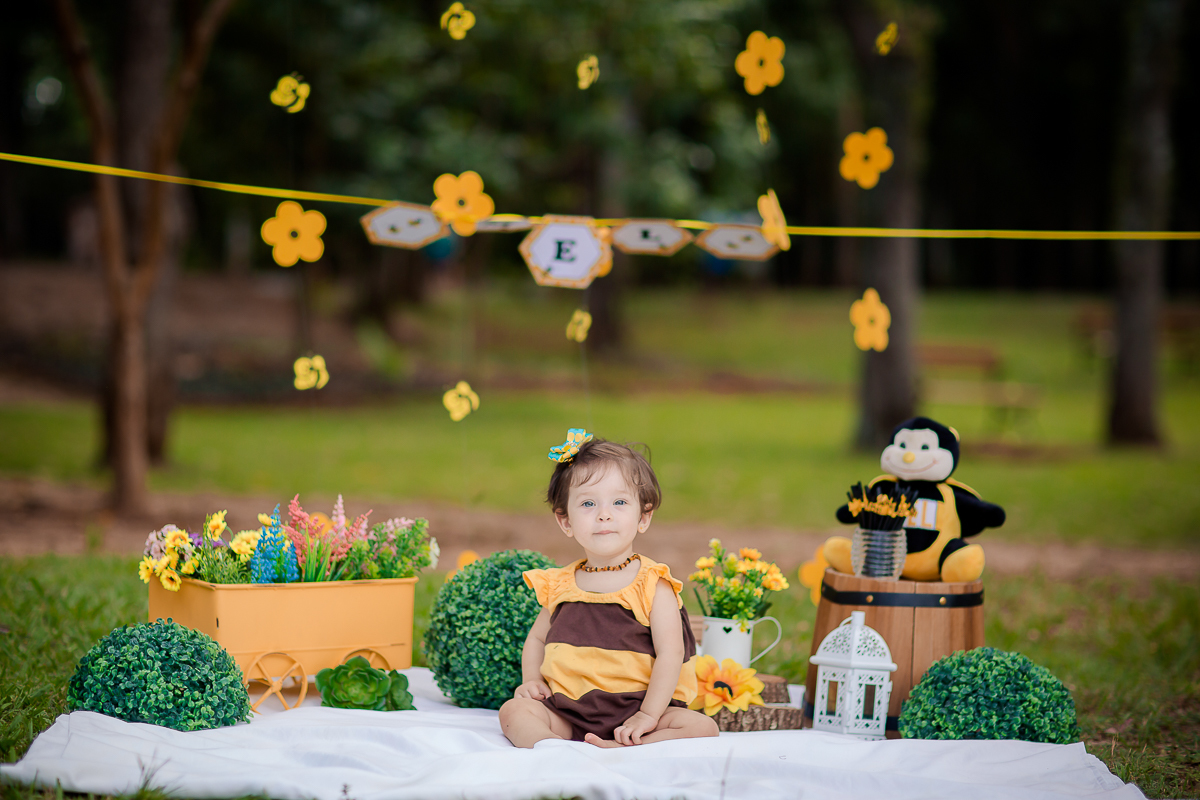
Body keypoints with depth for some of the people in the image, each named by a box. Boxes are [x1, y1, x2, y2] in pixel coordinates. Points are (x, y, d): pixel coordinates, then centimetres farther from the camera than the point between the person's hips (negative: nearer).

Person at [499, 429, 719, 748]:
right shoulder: (560, 586, 9)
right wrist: (531, 680, 3)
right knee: (514, 710, -19)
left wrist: (648, 715, -21)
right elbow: (536, 639, 23)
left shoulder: (653, 586, -3)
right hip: (566, 713, 3)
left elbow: (670, 654, -11)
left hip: (632, 708, -3)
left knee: (703, 727, -25)